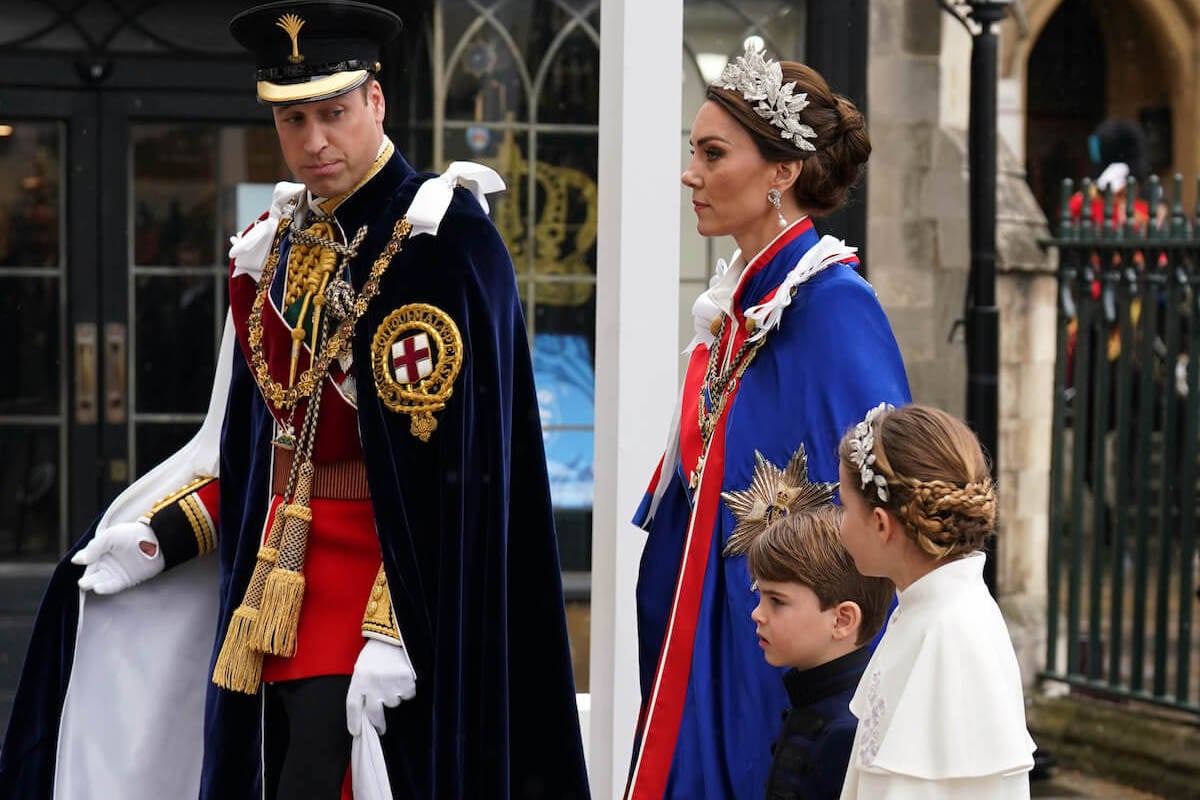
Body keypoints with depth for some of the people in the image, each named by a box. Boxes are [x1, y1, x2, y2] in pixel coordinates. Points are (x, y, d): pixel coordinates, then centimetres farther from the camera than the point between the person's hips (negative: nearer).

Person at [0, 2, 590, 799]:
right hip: (280, 599, 8)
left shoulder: (438, 242, -13)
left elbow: (448, 469, -19)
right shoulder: (277, 247, 11)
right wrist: (156, 537, 9)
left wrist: (394, 632, -23)